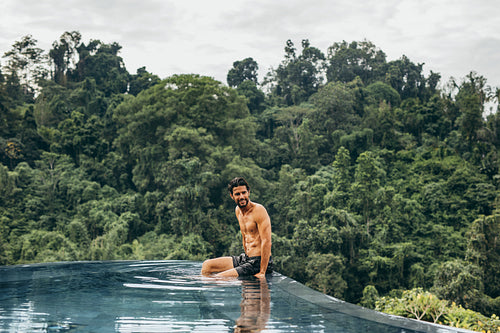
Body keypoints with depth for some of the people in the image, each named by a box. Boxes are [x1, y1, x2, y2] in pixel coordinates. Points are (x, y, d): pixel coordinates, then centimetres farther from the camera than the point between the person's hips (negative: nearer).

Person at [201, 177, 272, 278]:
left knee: (218, 278, -20)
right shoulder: (238, 210, 11)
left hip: (259, 262, -9)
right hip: (246, 258, 9)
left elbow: (266, 242, -21)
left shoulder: (258, 210, -16)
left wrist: (262, 273, -24)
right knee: (207, 265, 8)